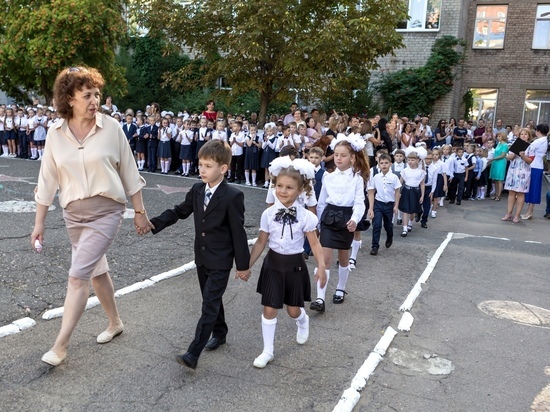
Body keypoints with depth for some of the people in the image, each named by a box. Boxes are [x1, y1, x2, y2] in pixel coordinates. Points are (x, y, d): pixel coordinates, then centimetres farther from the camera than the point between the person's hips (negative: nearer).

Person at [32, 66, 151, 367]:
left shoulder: (111, 128, -9)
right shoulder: (55, 134, -2)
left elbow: (129, 173, -3)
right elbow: (47, 182, 3)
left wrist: (140, 212, 0)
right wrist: (39, 223, 5)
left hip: (106, 212, -4)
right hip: (73, 215, 4)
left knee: (77, 276, -8)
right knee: (96, 270, 17)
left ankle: (59, 346, 5)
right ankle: (115, 323, 38)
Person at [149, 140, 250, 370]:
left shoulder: (233, 196, -19)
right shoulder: (197, 190, 2)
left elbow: (238, 232, -15)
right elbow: (179, 211, 10)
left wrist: (243, 264, -11)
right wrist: (154, 224, -5)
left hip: (220, 261, -7)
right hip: (201, 257, 7)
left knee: (209, 304, -6)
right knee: (212, 299, 20)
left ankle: (193, 354, -5)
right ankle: (219, 333, 40)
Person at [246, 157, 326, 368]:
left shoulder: (306, 216, -14)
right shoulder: (268, 214, -8)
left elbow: (314, 244, -8)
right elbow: (261, 242, 0)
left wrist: (321, 267, -17)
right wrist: (248, 265, 1)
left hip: (295, 266, -1)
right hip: (273, 264, 2)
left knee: (293, 310, 12)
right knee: (269, 309, 3)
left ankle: (303, 322, 50)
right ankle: (267, 351, 21)